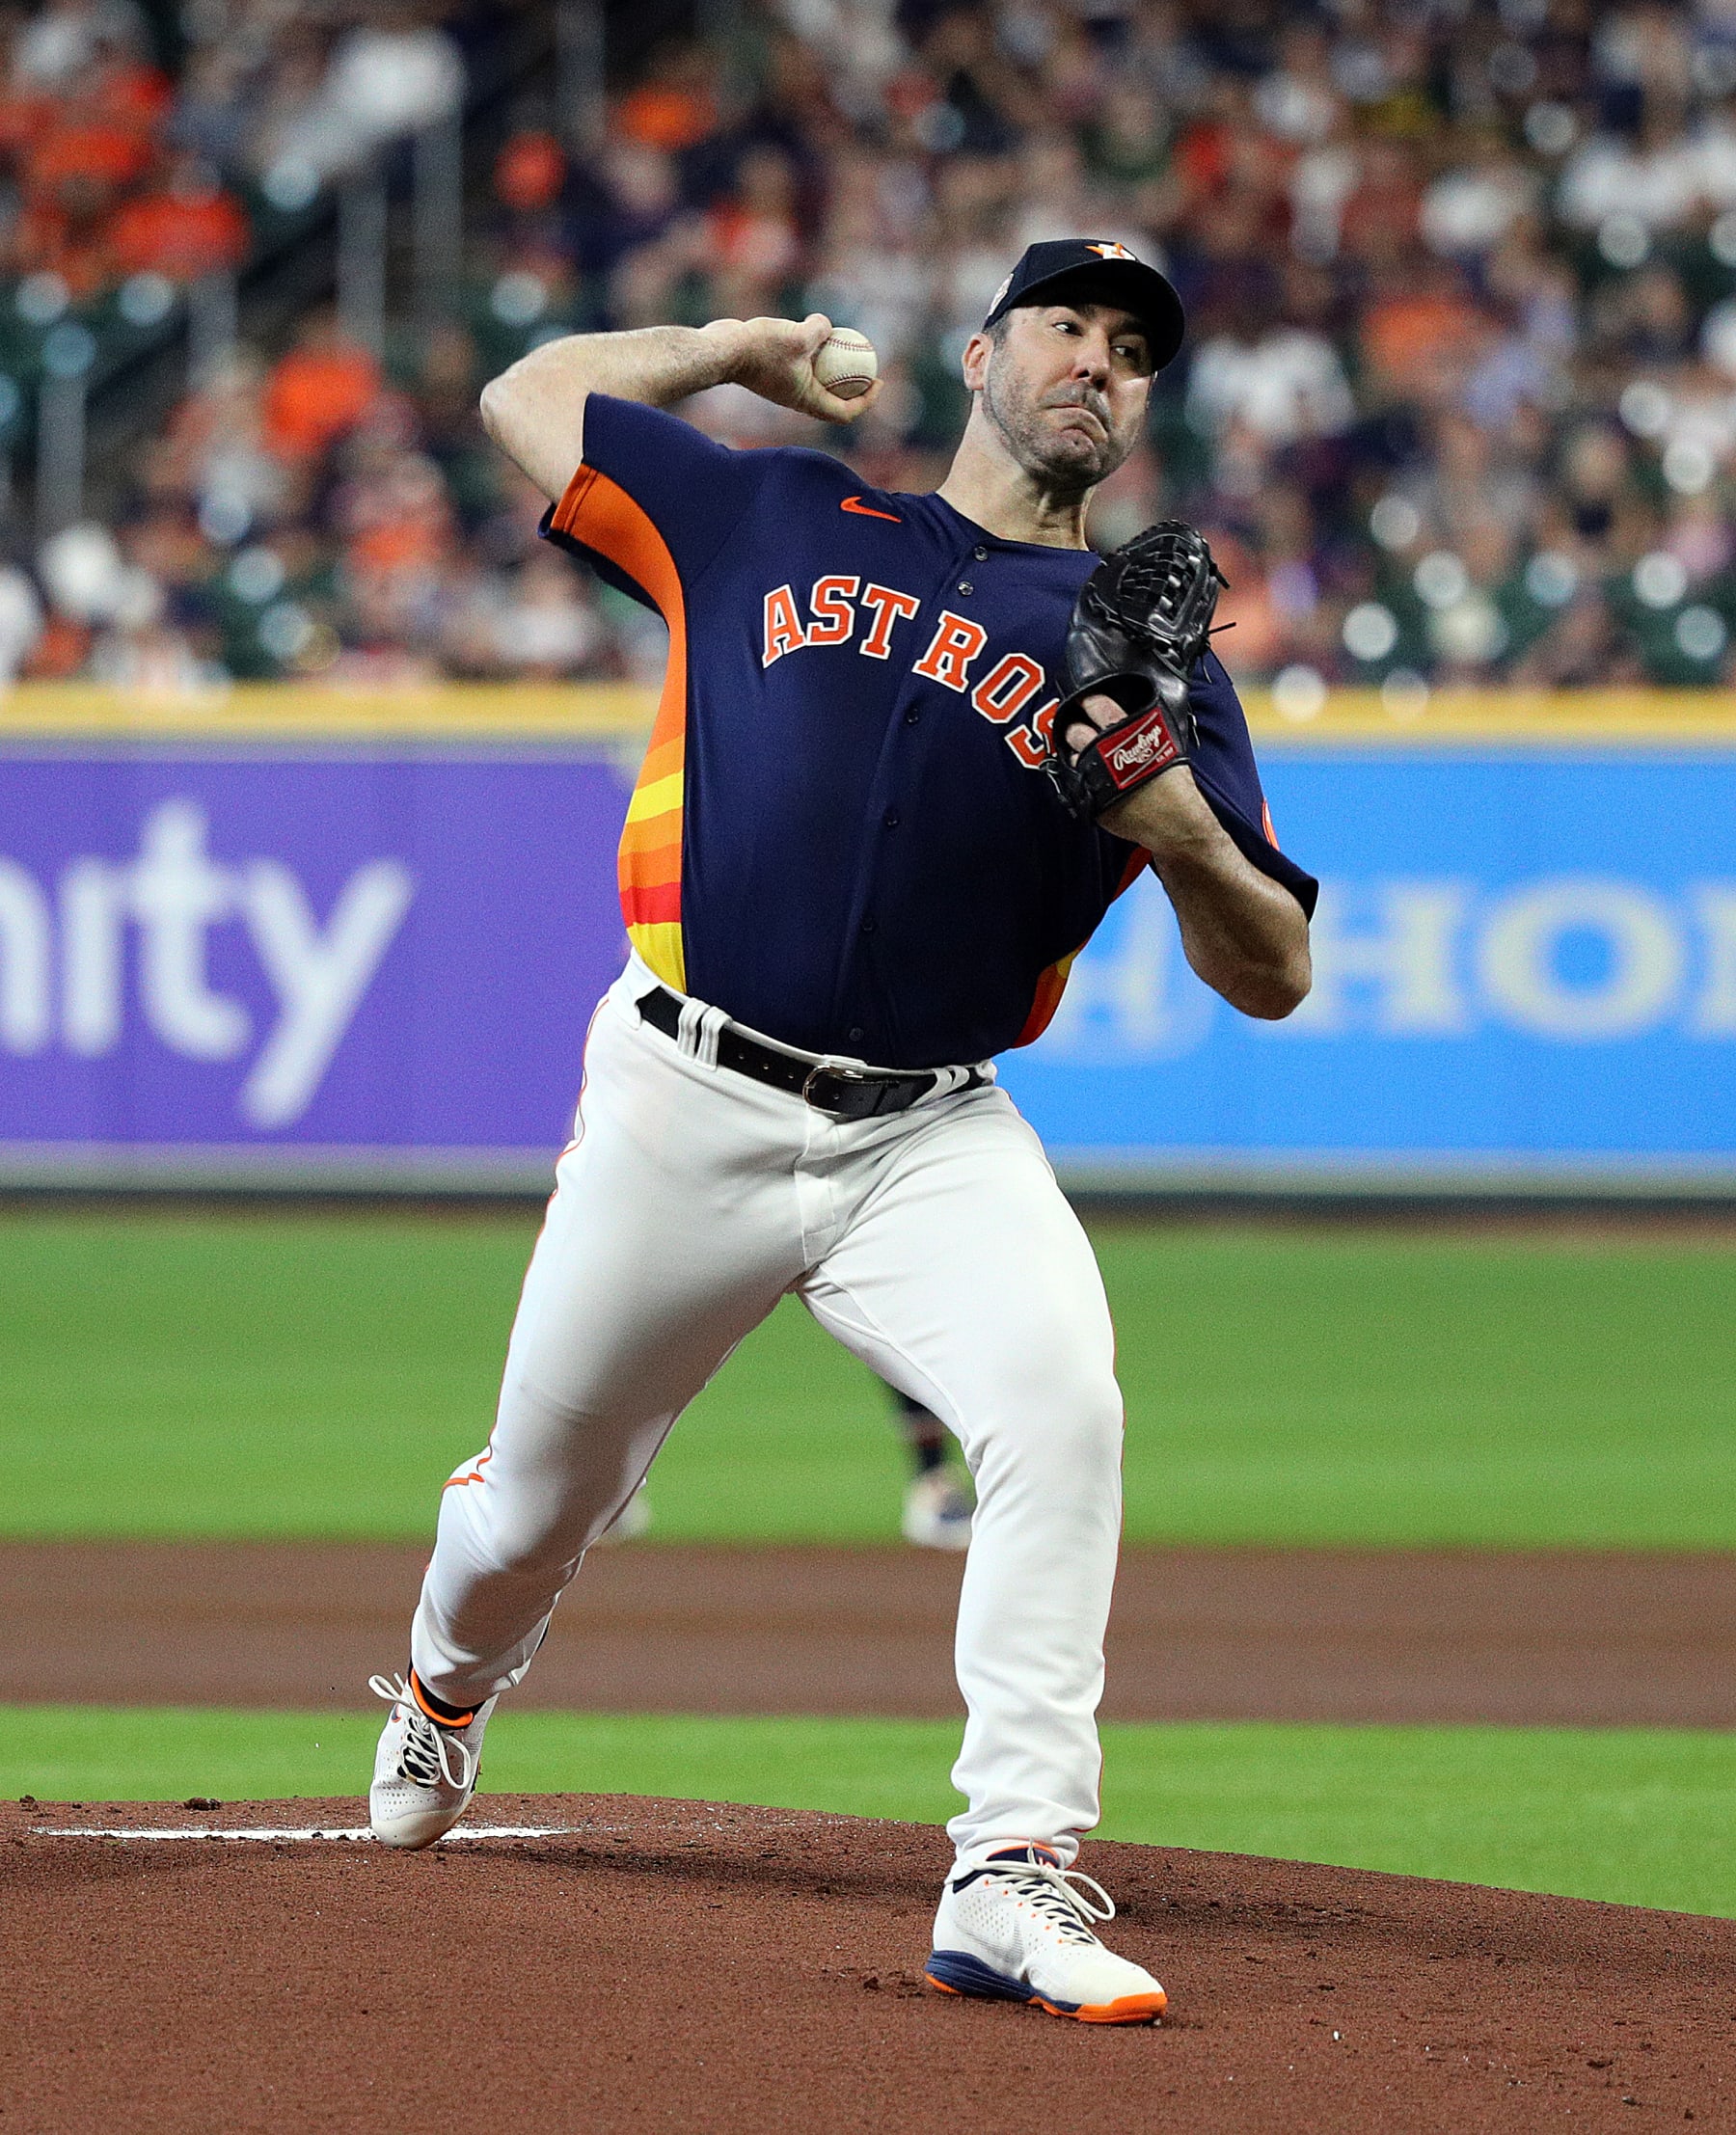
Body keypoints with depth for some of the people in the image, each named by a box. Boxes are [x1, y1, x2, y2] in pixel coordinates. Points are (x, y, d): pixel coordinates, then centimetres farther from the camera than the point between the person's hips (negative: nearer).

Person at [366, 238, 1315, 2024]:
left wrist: (1184, 832, -17)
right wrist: (750, 348, 22)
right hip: (685, 1106, 0)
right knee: (543, 1497, 11)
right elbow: (528, 398, 18)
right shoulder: (777, 520, 9)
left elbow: (1272, 978, 3)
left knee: (1060, 1401, -28)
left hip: (932, 1139, 0)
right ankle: (447, 1684, 48)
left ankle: (1014, 1874, -29)